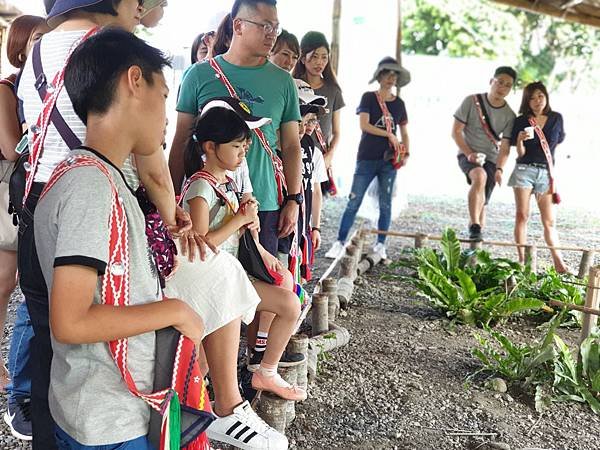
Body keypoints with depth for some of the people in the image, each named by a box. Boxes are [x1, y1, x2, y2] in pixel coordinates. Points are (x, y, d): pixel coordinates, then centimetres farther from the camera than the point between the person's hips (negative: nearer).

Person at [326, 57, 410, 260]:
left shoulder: (399, 104, 12)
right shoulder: (368, 98, 2)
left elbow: (404, 133, 17)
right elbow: (364, 125, -10)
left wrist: (406, 153, 2)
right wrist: (389, 135, -12)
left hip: (389, 160, 3)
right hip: (367, 158, -3)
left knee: (385, 204, 5)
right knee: (354, 202, -5)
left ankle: (380, 245, 15)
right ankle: (340, 242, 0)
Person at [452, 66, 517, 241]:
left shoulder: (509, 116, 0)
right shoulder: (472, 101, -6)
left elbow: (505, 146, -3)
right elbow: (456, 131, -5)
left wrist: (500, 168, -19)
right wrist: (469, 154, -15)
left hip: (490, 160, 3)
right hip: (467, 154, -3)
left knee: (481, 204, 2)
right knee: (480, 176, -35)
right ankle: (475, 226, -38)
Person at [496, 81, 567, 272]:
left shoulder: (556, 118, 6)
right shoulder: (521, 121, 1)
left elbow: (559, 142, 19)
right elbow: (520, 153, 0)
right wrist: (520, 140, -20)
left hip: (546, 173, 1)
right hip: (524, 170, -1)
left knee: (549, 221, 1)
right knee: (522, 216, -3)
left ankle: (558, 261, 9)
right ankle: (522, 259, 1)